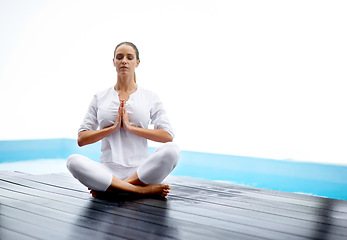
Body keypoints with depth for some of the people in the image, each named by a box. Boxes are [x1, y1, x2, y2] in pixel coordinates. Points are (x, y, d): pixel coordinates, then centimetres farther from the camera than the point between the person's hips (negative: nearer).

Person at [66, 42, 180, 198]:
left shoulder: (150, 97, 9)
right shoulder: (100, 98, 13)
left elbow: (168, 136, -3)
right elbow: (81, 139, 6)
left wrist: (130, 127, -10)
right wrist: (113, 127, -7)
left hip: (140, 170, -1)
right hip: (108, 171, 1)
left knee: (171, 150, -30)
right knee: (73, 161, -28)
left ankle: (108, 187, -24)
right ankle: (143, 189, -28)